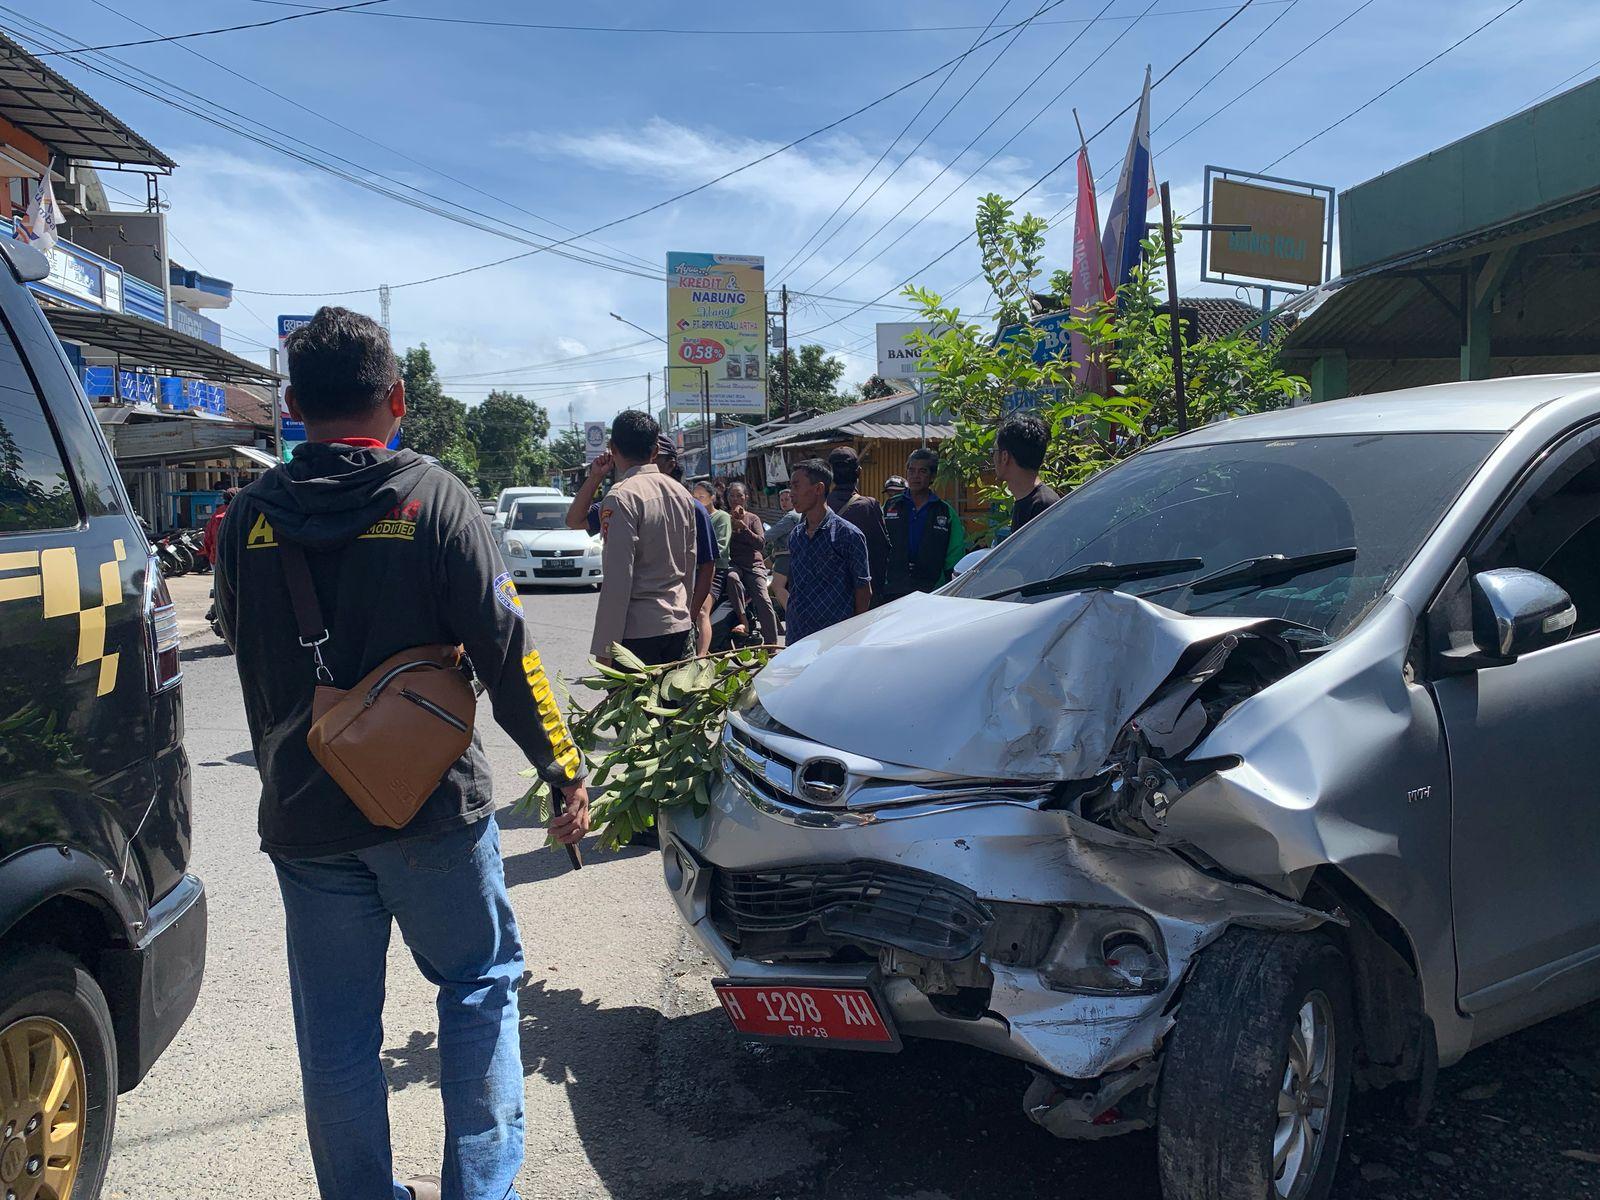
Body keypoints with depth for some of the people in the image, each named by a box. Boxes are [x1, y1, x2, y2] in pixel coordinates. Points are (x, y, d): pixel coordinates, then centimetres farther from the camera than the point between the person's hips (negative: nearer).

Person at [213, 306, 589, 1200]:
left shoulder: (252, 515, 0)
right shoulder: (433, 496, -10)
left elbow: (246, 652, 12)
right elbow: (504, 648, -12)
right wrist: (564, 770, -5)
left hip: (303, 816, 3)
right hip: (430, 804, -3)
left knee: (336, 1033, 14)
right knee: (481, 982, 15)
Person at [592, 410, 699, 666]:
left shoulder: (622, 497, -12)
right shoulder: (681, 492, 10)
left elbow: (618, 579, -16)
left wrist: (604, 647, -14)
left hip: (637, 630, -7)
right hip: (680, 624, 7)